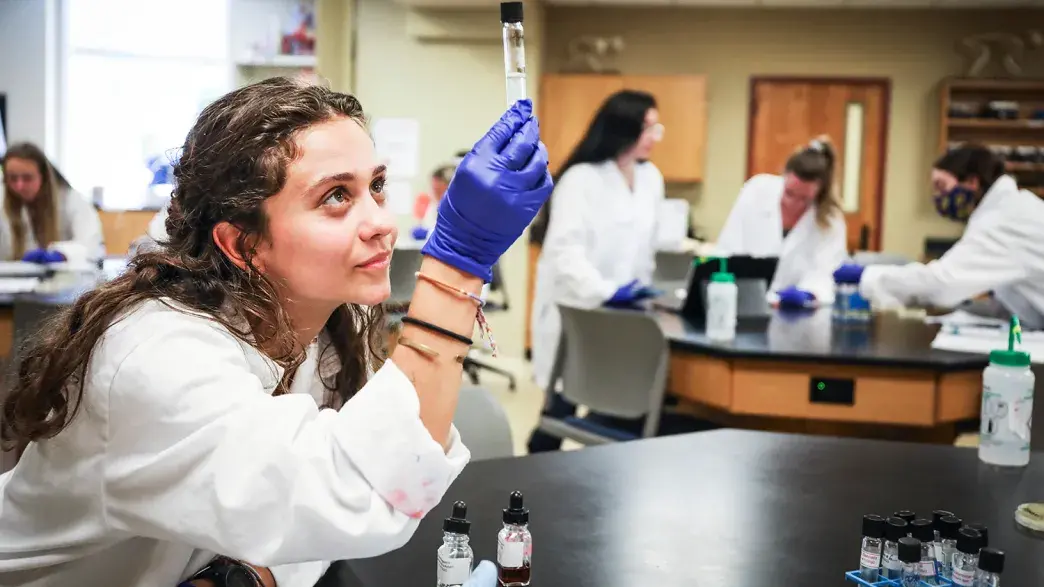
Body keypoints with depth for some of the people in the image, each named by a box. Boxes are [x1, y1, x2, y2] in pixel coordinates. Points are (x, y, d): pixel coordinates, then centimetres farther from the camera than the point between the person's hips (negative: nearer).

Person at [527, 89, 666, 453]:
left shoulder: (651, 178, 8)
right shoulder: (581, 178, -13)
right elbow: (565, 250, -22)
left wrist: (640, 288, 4)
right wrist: (605, 291, -33)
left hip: (622, 314, 6)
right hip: (575, 310, -5)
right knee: (561, 409, 2)